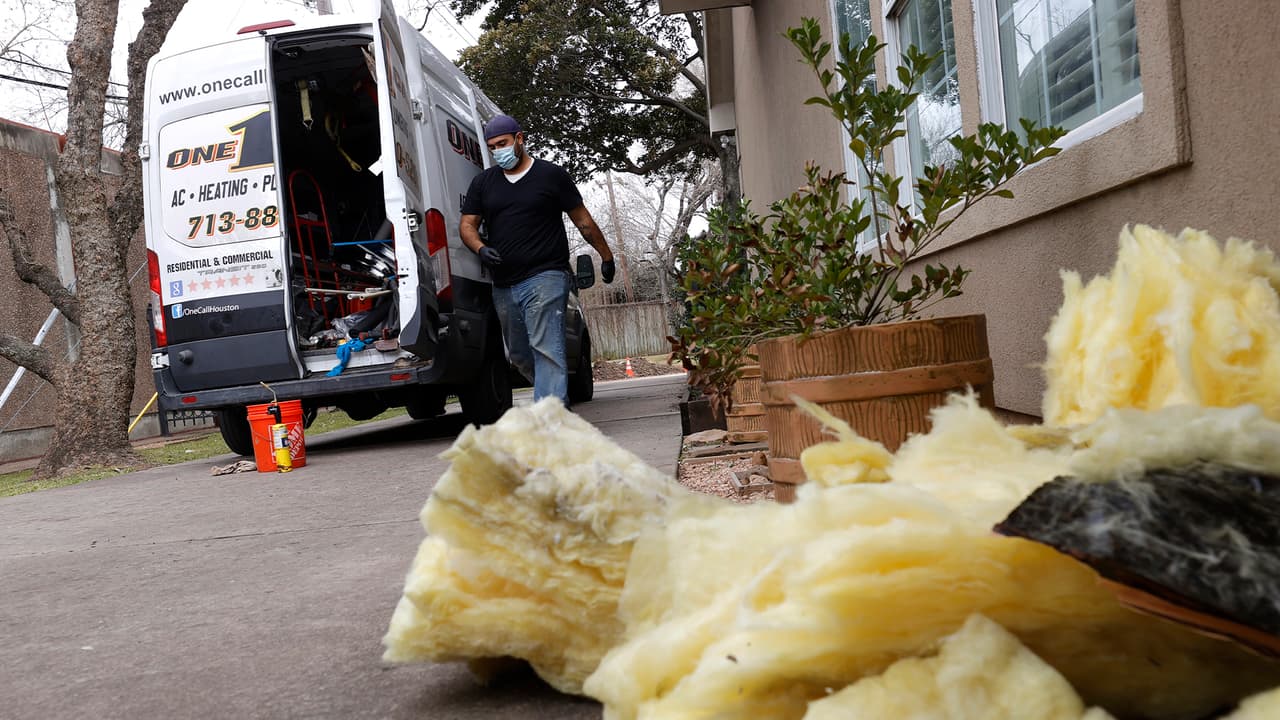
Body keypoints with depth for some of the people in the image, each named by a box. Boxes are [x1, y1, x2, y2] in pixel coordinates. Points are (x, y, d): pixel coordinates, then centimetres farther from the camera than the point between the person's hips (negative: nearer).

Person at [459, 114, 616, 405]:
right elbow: (468, 224, 12)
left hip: (545, 279, -6)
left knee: (546, 349, -16)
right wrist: (481, 249, -9)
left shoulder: (552, 175, 3)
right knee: (519, 354, 12)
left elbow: (583, 220, 8)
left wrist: (606, 256, 11)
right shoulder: (483, 182, 15)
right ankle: (558, 399, 29)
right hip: (504, 287, 6)